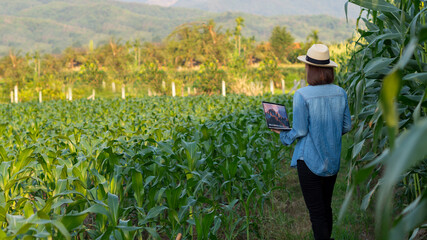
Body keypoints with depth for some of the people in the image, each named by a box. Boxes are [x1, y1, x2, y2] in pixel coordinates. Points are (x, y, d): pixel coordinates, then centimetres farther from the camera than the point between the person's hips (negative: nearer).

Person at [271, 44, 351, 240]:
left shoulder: (302, 95, -17)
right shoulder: (340, 93, -1)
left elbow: (300, 131, -14)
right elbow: (347, 126, 7)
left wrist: (282, 134, 5)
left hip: (310, 161, -6)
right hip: (332, 161, 6)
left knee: (316, 212, 1)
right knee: (326, 207, 20)